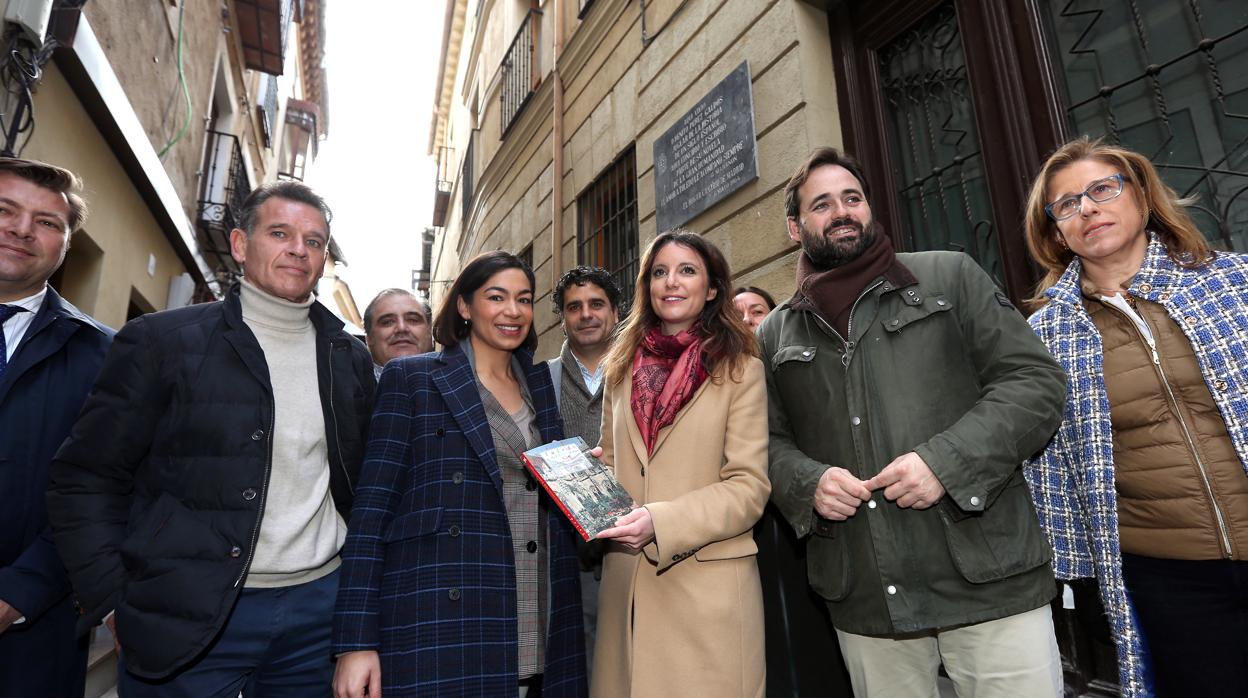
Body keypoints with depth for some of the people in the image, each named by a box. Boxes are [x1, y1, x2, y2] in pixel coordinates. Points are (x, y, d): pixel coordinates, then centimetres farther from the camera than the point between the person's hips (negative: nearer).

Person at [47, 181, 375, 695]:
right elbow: (85, 482, -3)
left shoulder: (351, 359, 6)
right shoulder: (159, 340, -4)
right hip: (187, 618, -3)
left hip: (319, 606, 3)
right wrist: (116, 605, -6)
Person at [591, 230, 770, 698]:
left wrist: (659, 523, -21)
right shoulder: (622, 368, 11)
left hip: (708, 585, -3)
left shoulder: (740, 370, -3)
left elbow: (749, 487, -9)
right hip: (624, 584, 4)